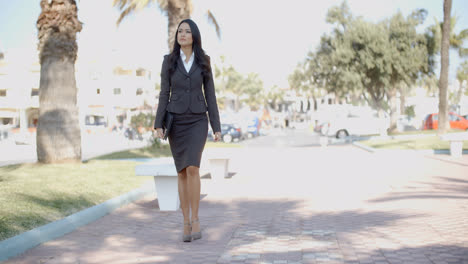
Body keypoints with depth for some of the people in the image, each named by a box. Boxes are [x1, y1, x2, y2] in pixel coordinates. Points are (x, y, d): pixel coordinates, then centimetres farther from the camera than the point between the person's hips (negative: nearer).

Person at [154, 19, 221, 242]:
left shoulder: (203, 62, 4)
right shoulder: (169, 61, 4)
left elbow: (210, 95, 4)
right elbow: (164, 94, 2)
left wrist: (216, 127, 0)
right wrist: (158, 125, -6)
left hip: (197, 121, -1)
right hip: (176, 122, 1)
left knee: (193, 168, -20)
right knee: (182, 172, 2)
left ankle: (195, 219, -7)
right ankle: (187, 224, 12)